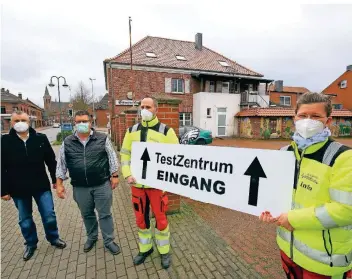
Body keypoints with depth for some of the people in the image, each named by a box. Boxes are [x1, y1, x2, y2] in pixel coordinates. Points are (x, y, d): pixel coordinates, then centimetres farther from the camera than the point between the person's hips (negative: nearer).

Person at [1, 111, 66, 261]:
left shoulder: (41, 138, -6)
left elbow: (51, 160, 1)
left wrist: (55, 179, 2)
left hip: (41, 186, 0)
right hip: (18, 189, 1)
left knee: (49, 215, 8)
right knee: (25, 219, 17)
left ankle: (53, 238, 33)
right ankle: (30, 243, 39)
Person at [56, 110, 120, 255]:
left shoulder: (103, 138, -4)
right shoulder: (67, 142, 2)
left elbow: (112, 158, -1)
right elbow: (61, 163, 7)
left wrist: (114, 176, -3)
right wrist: (59, 183, 5)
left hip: (102, 185, -2)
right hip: (80, 187, 3)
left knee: (105, 214, 8)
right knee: (87, 214, 19)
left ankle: (109, 241, 26)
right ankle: (92, 237, 42)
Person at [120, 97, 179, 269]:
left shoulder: (166, 131, -7)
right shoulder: (132, 131, 5)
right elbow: (125, 154, 8)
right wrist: (127, 175, -5)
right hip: (137, 183, 4)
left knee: (160, 218, 11)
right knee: (141, 219, 18)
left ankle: (164, 251, 36)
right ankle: (145, 249, 43)